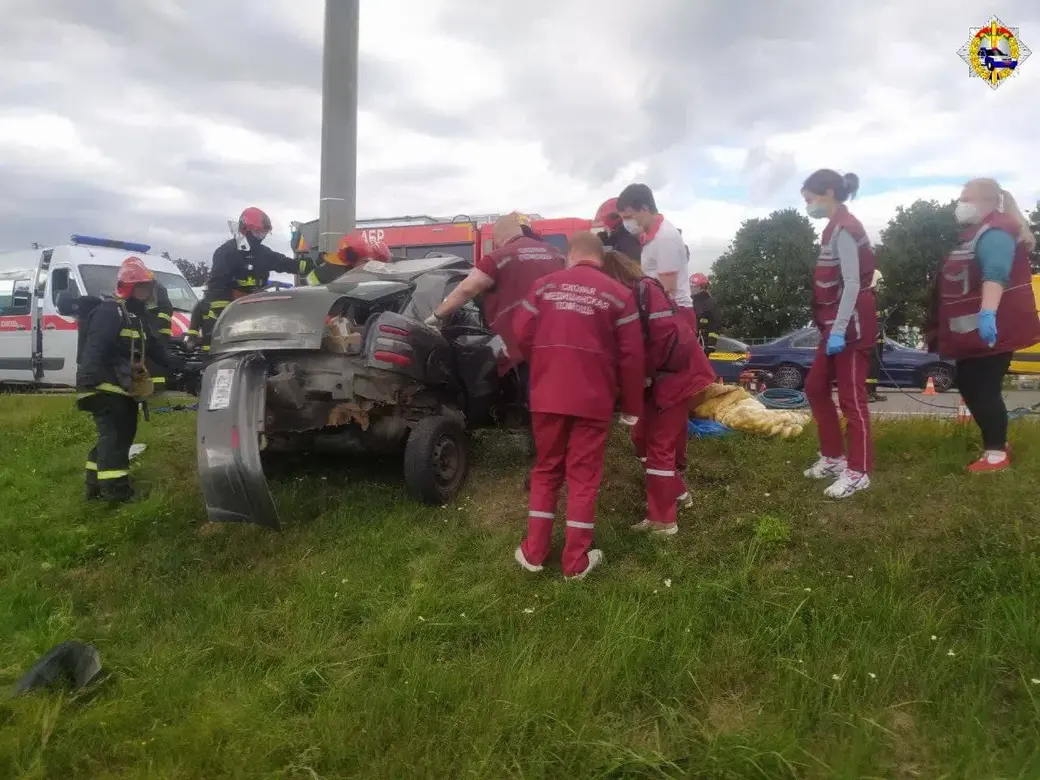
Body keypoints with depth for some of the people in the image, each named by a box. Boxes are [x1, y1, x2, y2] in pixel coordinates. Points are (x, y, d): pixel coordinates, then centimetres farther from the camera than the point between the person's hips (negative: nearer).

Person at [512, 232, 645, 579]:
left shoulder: (544, 286, 5)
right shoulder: (619, 295, -1)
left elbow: (522, 335, 4)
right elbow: (631, 355, -4)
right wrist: (632, 406, 5)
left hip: (546, 397, 2)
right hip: (593, 400, -2)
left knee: (546, 471, 15)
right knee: (583, 476, 7)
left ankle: (534, 552, 19)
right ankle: (576, 561, 12)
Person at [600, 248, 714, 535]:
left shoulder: (646, 289, -19)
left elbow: (666, 336, -26)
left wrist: (644, 372, -16)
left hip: (675, 374, -8)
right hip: (655, 377, 8)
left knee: (660, 444, -3)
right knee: (645, 436, 17)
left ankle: (663, 520, 6)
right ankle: (674, 492, 35)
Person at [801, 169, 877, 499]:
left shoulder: (844, 229, -15)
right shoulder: (836, 228, 15)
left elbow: (853, 283, -21)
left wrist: (839, 330, -24)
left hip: (851, 325, -10)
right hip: (836, 324, 10)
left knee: (851, 397, -3)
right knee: (815, 386, 14)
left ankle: (859, 472, 6)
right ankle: (834, 456, 25)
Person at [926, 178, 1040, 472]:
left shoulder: (995, 233, -15)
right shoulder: (977, 232, 17)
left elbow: (996, 274, -31)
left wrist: (987, 313, -44)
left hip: (991, 328, -10)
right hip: (973, 329, 10)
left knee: (985, 388, -5)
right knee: (969, 384, 15)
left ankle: (996, 453, 5)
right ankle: (997, 443, 26)